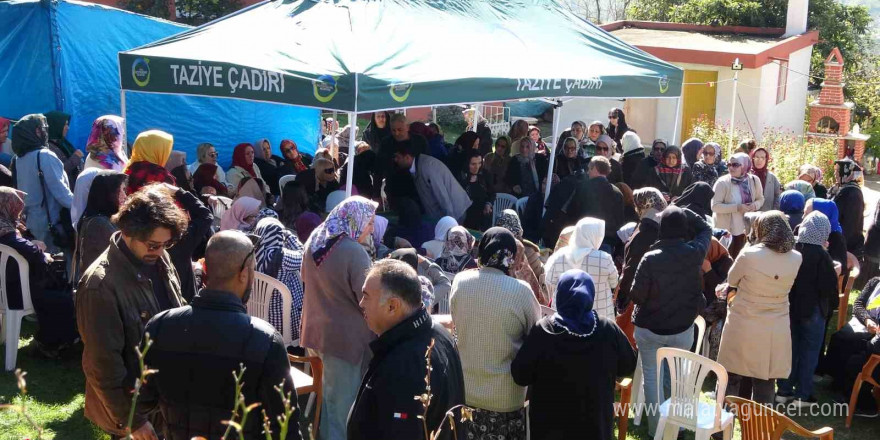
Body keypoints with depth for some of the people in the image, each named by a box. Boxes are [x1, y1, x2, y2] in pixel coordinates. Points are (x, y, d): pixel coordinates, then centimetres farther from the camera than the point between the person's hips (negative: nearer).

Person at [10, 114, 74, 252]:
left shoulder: (18, 159, 6)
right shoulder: (45, 156, -16)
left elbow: (24, 189, 12)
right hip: (50, 222, -8)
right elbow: (59, 189, -18)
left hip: (29, 222, 8)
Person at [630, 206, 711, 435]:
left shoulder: (650, 258, -22)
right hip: (683, 328, 3)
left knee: (652, 376, 12)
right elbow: (706, 230, 10)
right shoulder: (695, 253, -12)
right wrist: (685, 214, 3)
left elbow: (636, 295, -15)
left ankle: (655, 428, 17)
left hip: (650, 328, -3)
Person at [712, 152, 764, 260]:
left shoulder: (754, 180, -3)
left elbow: (760, 199, 12)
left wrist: (755, 205, -12)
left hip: (745, 228, 4)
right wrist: (737, 207, -27)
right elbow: (715, 206, -19)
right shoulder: (723, 182, -15)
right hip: (726, 229, -4)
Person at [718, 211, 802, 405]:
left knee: (733, 380, 11)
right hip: (775, 330, 3)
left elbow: (732, 280, -1)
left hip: (744, 326, -3)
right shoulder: (796, 259, -6)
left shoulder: (749, 255, -18)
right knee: (765, 384, 12)